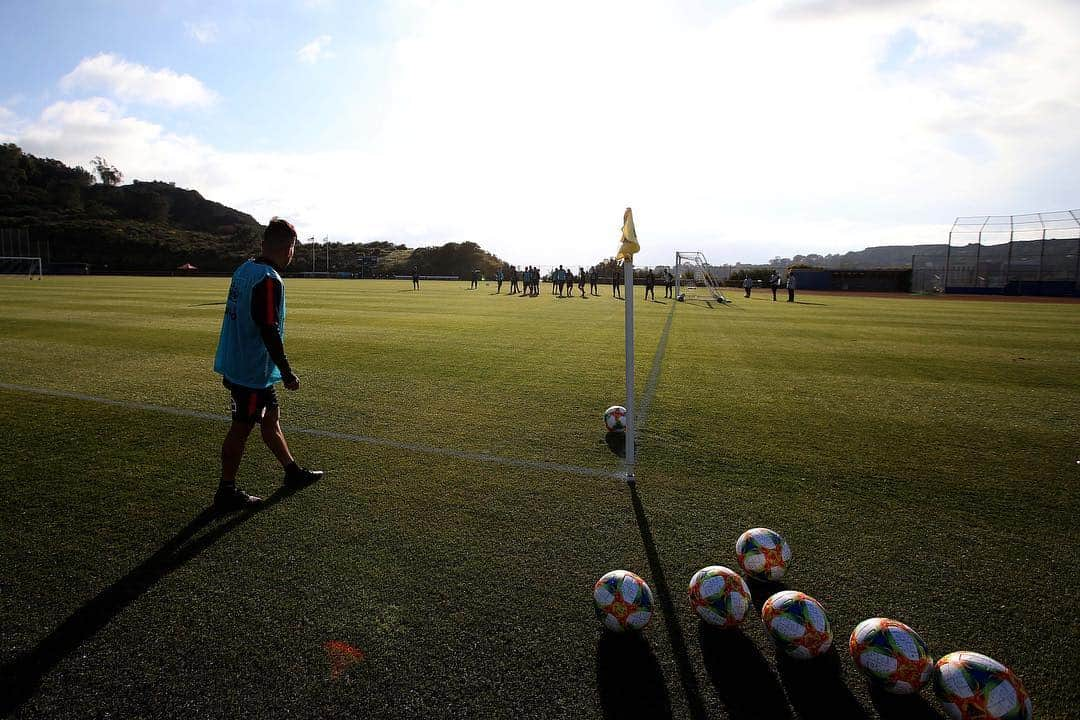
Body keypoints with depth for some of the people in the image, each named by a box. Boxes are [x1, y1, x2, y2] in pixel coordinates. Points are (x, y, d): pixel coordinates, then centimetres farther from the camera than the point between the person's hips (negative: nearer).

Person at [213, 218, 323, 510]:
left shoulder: (244, 269, 7)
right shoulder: (269, 280, -22)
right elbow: (269, 331, -26)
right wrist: (287, 372, -19)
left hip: (236, 364, 9)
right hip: (253, 371, -9)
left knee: (271, 418, 19)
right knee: (241, 427, 4)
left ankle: (293, 472, 34)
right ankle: (226, 492, 19)